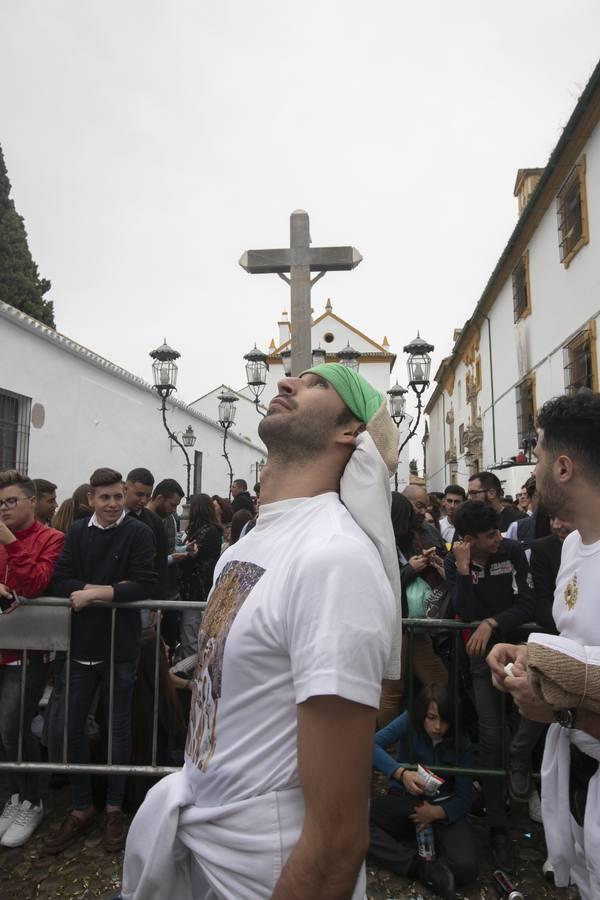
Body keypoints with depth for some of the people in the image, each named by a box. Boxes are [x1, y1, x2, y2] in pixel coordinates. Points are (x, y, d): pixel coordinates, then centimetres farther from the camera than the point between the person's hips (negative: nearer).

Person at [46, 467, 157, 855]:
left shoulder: (138, 533, -9)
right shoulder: (78, 532, 2)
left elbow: (146, 585, -18)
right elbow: (62, 581, -5)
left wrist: (93, 592, -19)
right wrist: (110, 589, -17)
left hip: (121, 645, -3)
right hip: (82, 643, 3)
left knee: (119, 727, 10)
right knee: (72, 726, 10)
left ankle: (114, 808, 29)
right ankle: (82, 808, 30)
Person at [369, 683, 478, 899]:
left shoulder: (461, 744, -8)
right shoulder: (408, 722, -13)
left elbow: (464, 797, -10)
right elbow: (371, 745, -25)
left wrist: (436, 812, -30)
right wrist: (401, 773, -41)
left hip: (443, 806, 0)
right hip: (404, 800, 0)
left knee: (465, 867, -30)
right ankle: (424, 869, -22)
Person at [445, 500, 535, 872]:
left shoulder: (513, 551, -11)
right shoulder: (454, 561, -10)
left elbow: (528, 604, -14)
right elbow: (465, 613, -19)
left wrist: (492, 622, -24)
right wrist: (464, 569, -29)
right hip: (482, 651, 0)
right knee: (491, 736, -2)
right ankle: (498, 827, 9)